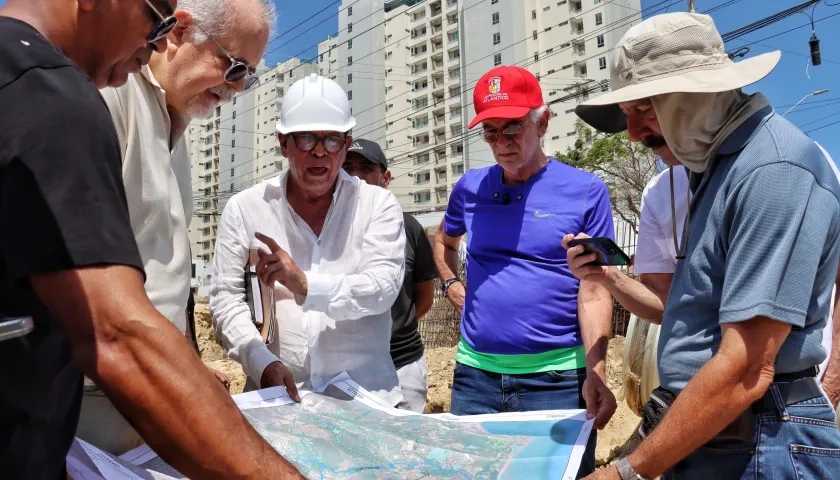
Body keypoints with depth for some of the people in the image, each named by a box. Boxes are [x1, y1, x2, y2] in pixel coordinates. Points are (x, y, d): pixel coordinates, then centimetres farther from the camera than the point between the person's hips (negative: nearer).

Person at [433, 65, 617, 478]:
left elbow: (594, 292, -8)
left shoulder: (586, 191, -4)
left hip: (558, 379, -3)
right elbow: (444, 241, 26)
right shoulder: (470, 188, 5)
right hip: (474, 374, 4)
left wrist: (596, 372, -19)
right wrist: (452, 285, 8)